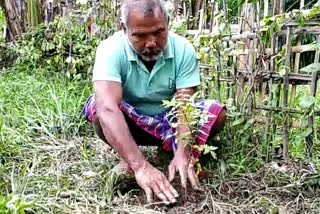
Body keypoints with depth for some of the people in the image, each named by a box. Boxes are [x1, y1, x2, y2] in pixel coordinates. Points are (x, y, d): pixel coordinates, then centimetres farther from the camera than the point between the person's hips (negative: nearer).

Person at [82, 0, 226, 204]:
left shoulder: (183, 50, -19)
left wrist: (183, 155, -42)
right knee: (98, 106, -33)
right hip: (128, 123, -1)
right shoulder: (111, 50, -27)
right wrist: (140, 166, -52)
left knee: (216, 112, -22)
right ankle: (127, 158, -8)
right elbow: (108, 108, -42)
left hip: (168, 121, 2)